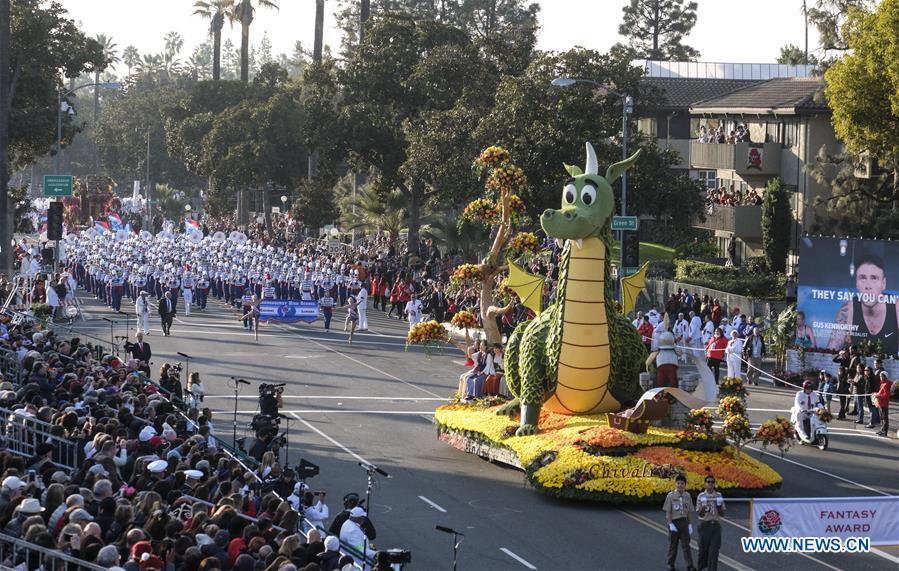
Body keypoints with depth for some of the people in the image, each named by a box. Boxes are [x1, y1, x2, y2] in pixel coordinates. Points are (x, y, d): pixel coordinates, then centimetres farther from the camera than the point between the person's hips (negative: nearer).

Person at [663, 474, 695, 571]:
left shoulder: (687, 496, 3)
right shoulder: (670, 496, -5)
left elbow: (689, 512, 8)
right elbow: (668, 512, -5)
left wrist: (690, 524, 5)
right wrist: (670, 524, -13)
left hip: (684, 522, 2)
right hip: (674, 522, -2)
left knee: (686, 545, 0)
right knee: (673, 544, 9)